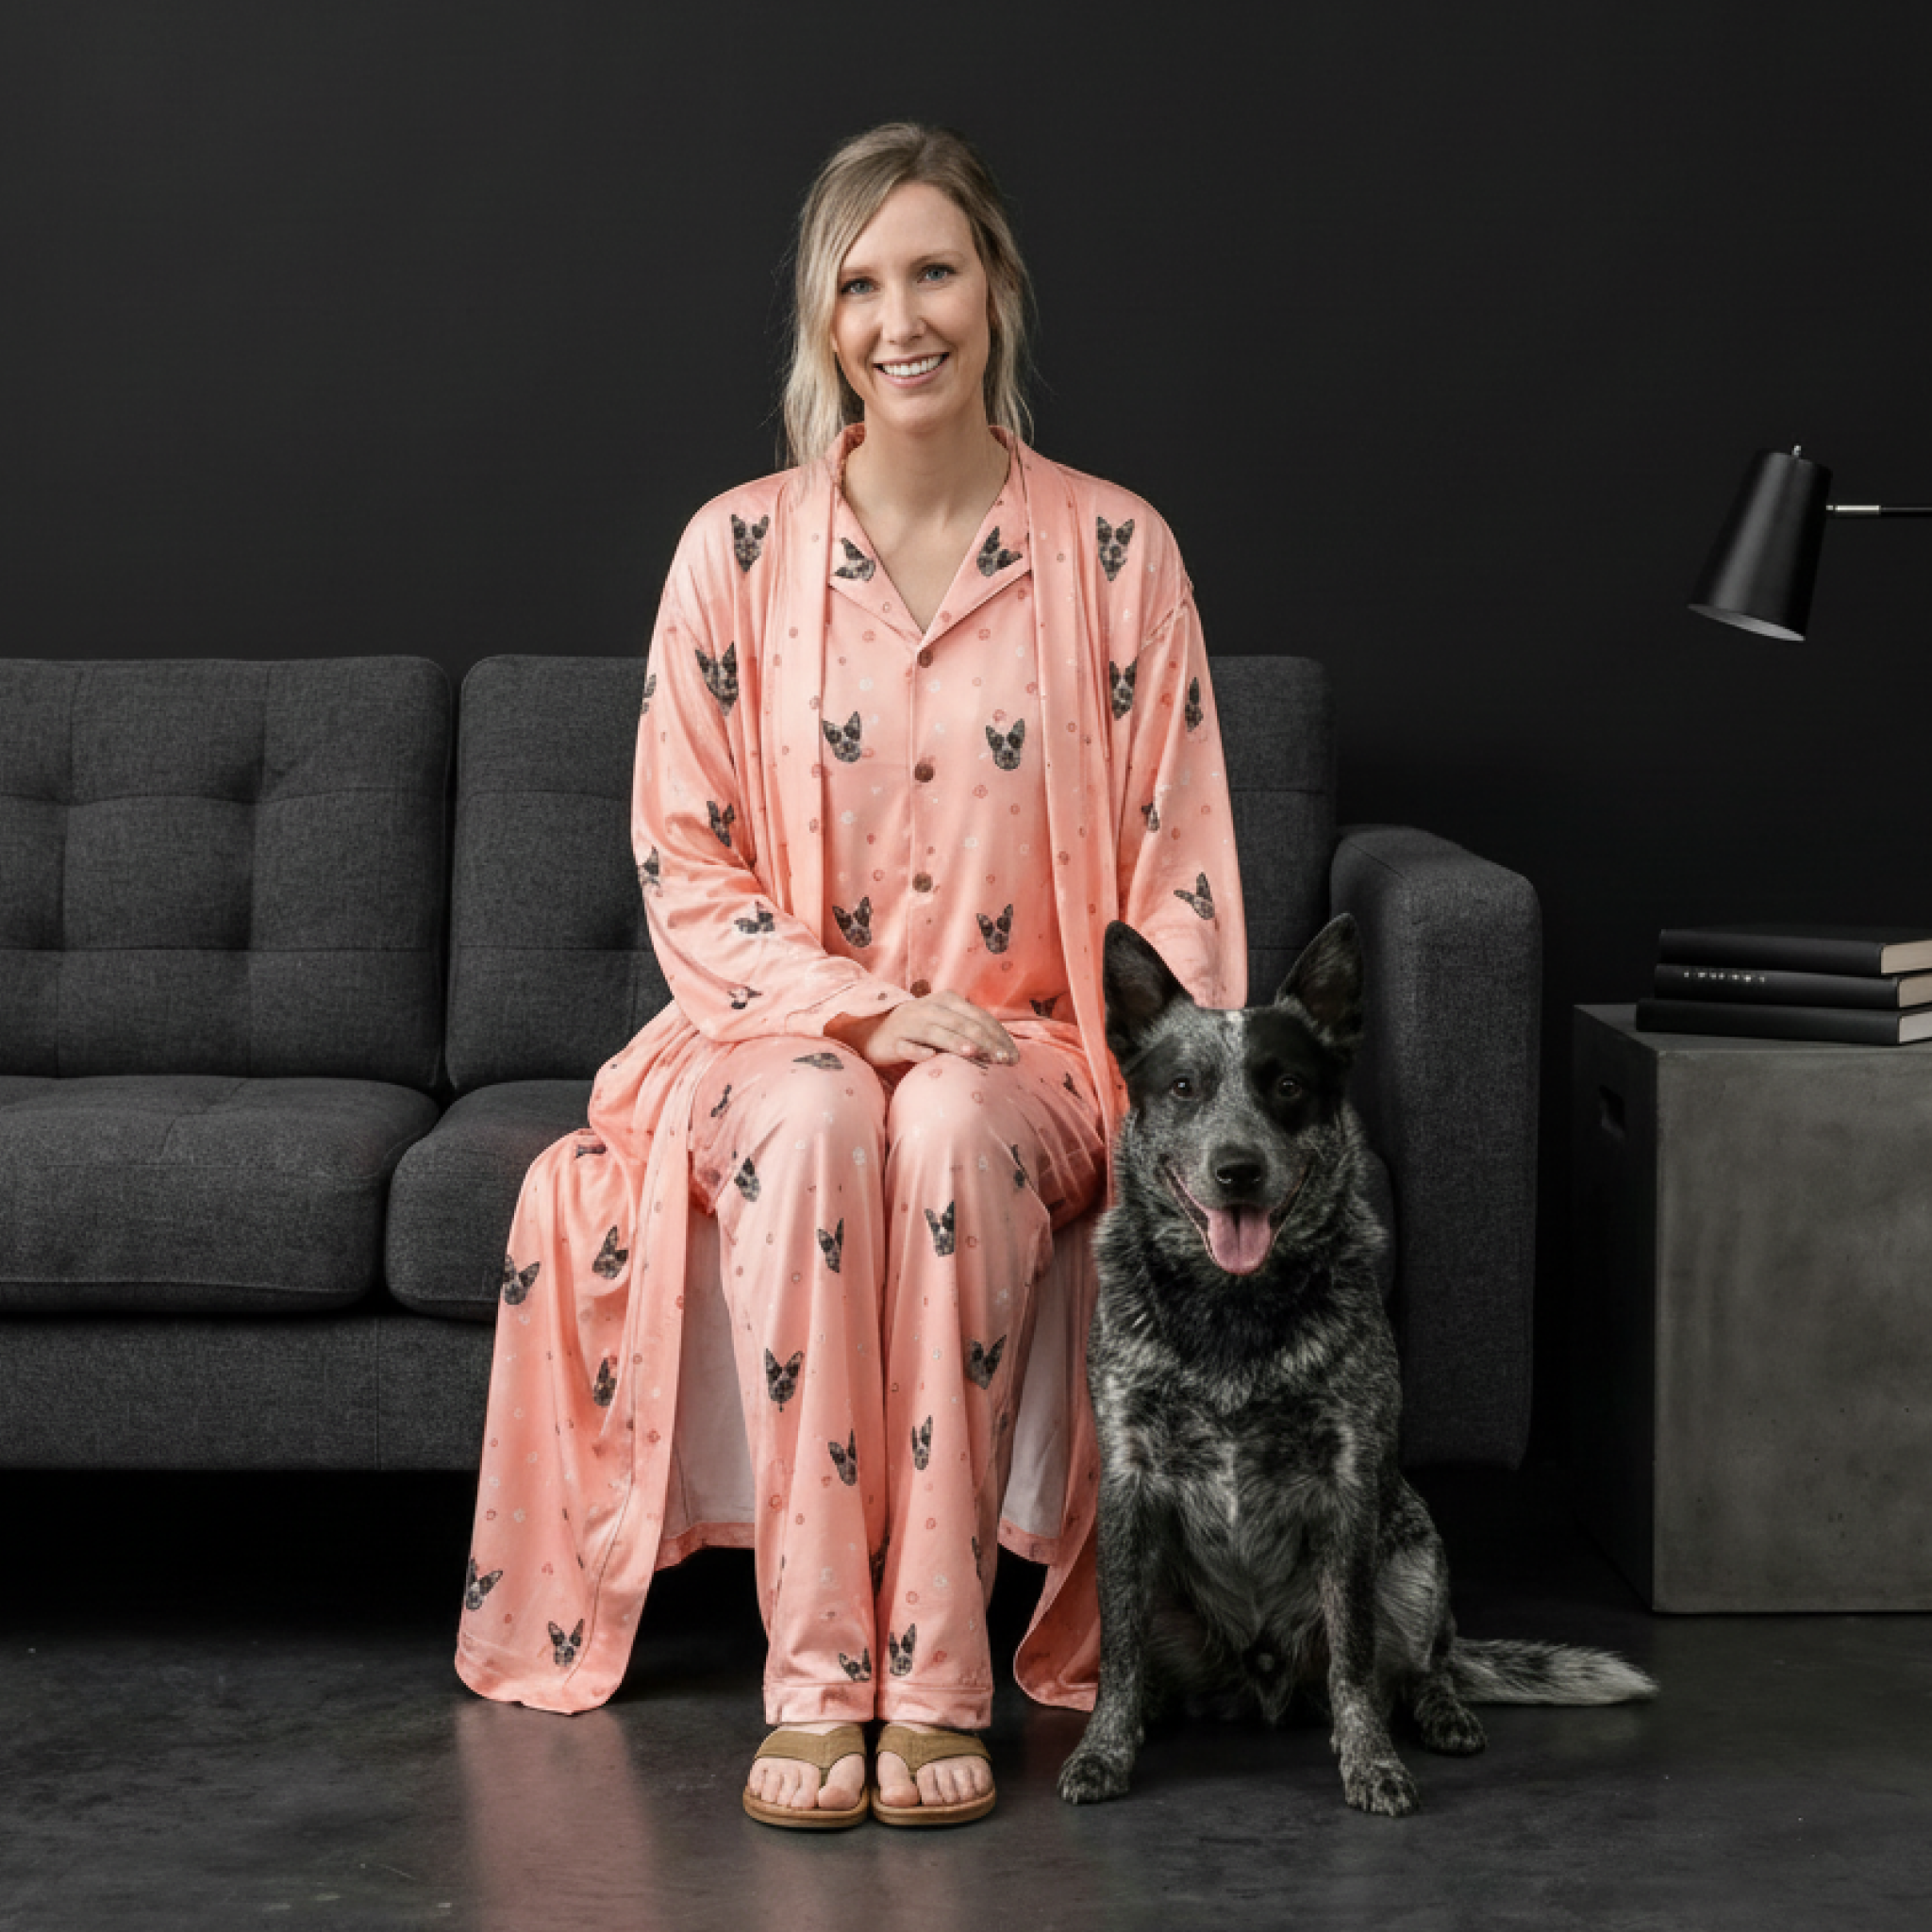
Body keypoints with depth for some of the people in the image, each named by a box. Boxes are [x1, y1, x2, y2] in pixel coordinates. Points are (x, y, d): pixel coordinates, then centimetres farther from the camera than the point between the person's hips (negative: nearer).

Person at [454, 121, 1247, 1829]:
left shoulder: (1114, 550, 0)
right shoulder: (738, 550, 1)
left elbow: (1180, 871, 0)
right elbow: (687, 874, 2)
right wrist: (863, 1006, -14)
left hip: (1026, 1061, 0)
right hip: (789, 1032, 1)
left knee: (951, 1125, -35)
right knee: (821, 1117, -35)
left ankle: (937, 1681, -29)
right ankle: (815, 1680, -31)